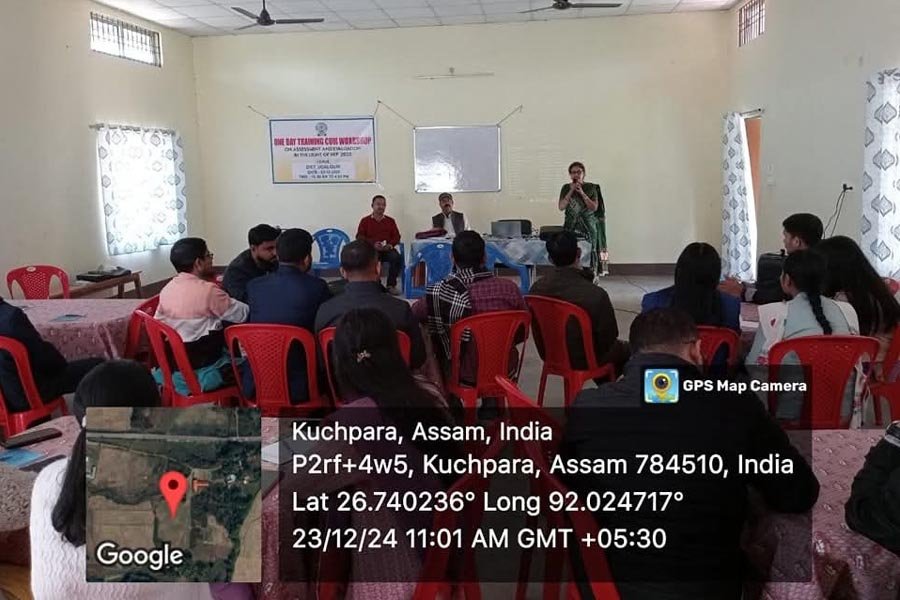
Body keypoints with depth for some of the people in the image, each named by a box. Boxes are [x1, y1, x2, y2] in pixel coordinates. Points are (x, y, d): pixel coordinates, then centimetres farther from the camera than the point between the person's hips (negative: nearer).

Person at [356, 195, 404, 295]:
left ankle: (391, 285, -14)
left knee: (397, 257, -31)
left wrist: (390, 244, -11)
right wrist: (373, 244, -14)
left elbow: (397, 236, 12)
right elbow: (359, 237, 3)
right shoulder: (365, 221, 12)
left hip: (387, 249, 2)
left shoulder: (390, 221, 18)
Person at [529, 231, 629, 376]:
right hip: (585, 361, -5)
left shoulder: (536, 288, -14)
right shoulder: (596, 294, -30)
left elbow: (539, 333, 0)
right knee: (627, 349, 22)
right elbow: (609, 338, -17)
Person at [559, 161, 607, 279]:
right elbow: (561, 207, -2)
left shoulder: (591, 188, 3)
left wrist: (582, 192, -13)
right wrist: (571, 191, -9)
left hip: (588, 227, -1)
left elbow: (594, 207, -6)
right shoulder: (566, 188, 8)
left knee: (589, 254, -6)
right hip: (571, 227, 1)